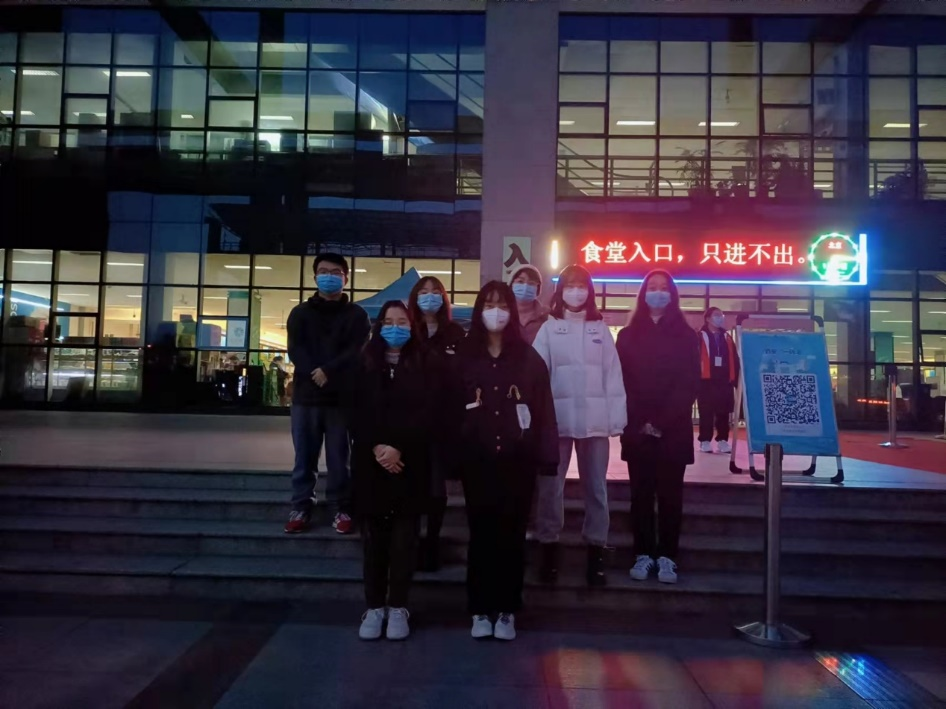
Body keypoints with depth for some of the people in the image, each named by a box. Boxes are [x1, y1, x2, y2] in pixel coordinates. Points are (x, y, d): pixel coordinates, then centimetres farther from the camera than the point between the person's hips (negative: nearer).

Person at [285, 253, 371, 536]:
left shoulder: (356, 315, 8)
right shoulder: (300, 312, 13)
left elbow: (356, 353, -5)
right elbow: (295, 349, -1)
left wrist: (328, 371, -18)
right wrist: (315, 374, -16)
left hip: (342, 397, -2)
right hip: (306, 395, 2)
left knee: (339, 457, 2)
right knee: (305, 457, 5)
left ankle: (342, 509, 10)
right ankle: (301, 509, 13)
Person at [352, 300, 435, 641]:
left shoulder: (423, 367, 4)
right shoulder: (365, 365, 8)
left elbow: (427, 415, -4)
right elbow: (356, 414, 2)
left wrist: (398, 448, -15)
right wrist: (377, 448, -12)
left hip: (410, 463, -1)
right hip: (370, 462, 1)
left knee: (403, 537, 3)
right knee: (373, 537, 5)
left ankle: (398, 607, 13)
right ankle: (374, 607, 14)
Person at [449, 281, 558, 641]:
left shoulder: (529, 358, 4)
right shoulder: (465, 358, 5)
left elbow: (544, 410, 1)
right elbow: (453, 410, 3)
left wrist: (547, 457, -6)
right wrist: (453, 456, -4)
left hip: (517, 460, 0)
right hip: (477, 460, 0)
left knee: (512, 535, 5)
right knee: (481, 534, 6)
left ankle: (507, 611, 16)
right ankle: (480, 610, 17)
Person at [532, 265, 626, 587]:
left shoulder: (601, 329, 8)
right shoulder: (548, 329, 3)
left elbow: (613, 374, 5)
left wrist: (616, 418, -3)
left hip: (595, 420, 2)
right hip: (557, 419, -1)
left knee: (596, 486, 8)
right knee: (551, 485, 5)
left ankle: (596, 551, 17)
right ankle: (549, 548, 17)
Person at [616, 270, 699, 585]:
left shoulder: (685, 336, 5)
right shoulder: (628, 335, 9)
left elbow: (689, 384, -2)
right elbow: (622, 382, 2)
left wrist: (662, 422, -12)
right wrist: (642, 422, -10)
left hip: (674, 429, -1)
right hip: (637, 429, 1)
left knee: (670, 495, 3)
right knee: (641, 494, 4)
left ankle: (667, 557, 10)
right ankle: (643, 555, 11)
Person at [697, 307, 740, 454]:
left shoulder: (727, 337, 15)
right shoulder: (700, 337, -4)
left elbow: (734, 360, 15)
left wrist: (736, 379, 8)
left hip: (725, 381, 5)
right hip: (706, 381, -5)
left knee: (723, 413, 8)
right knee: (707, 413, 1)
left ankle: (723, 440, 15)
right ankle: (705, 441, 7)